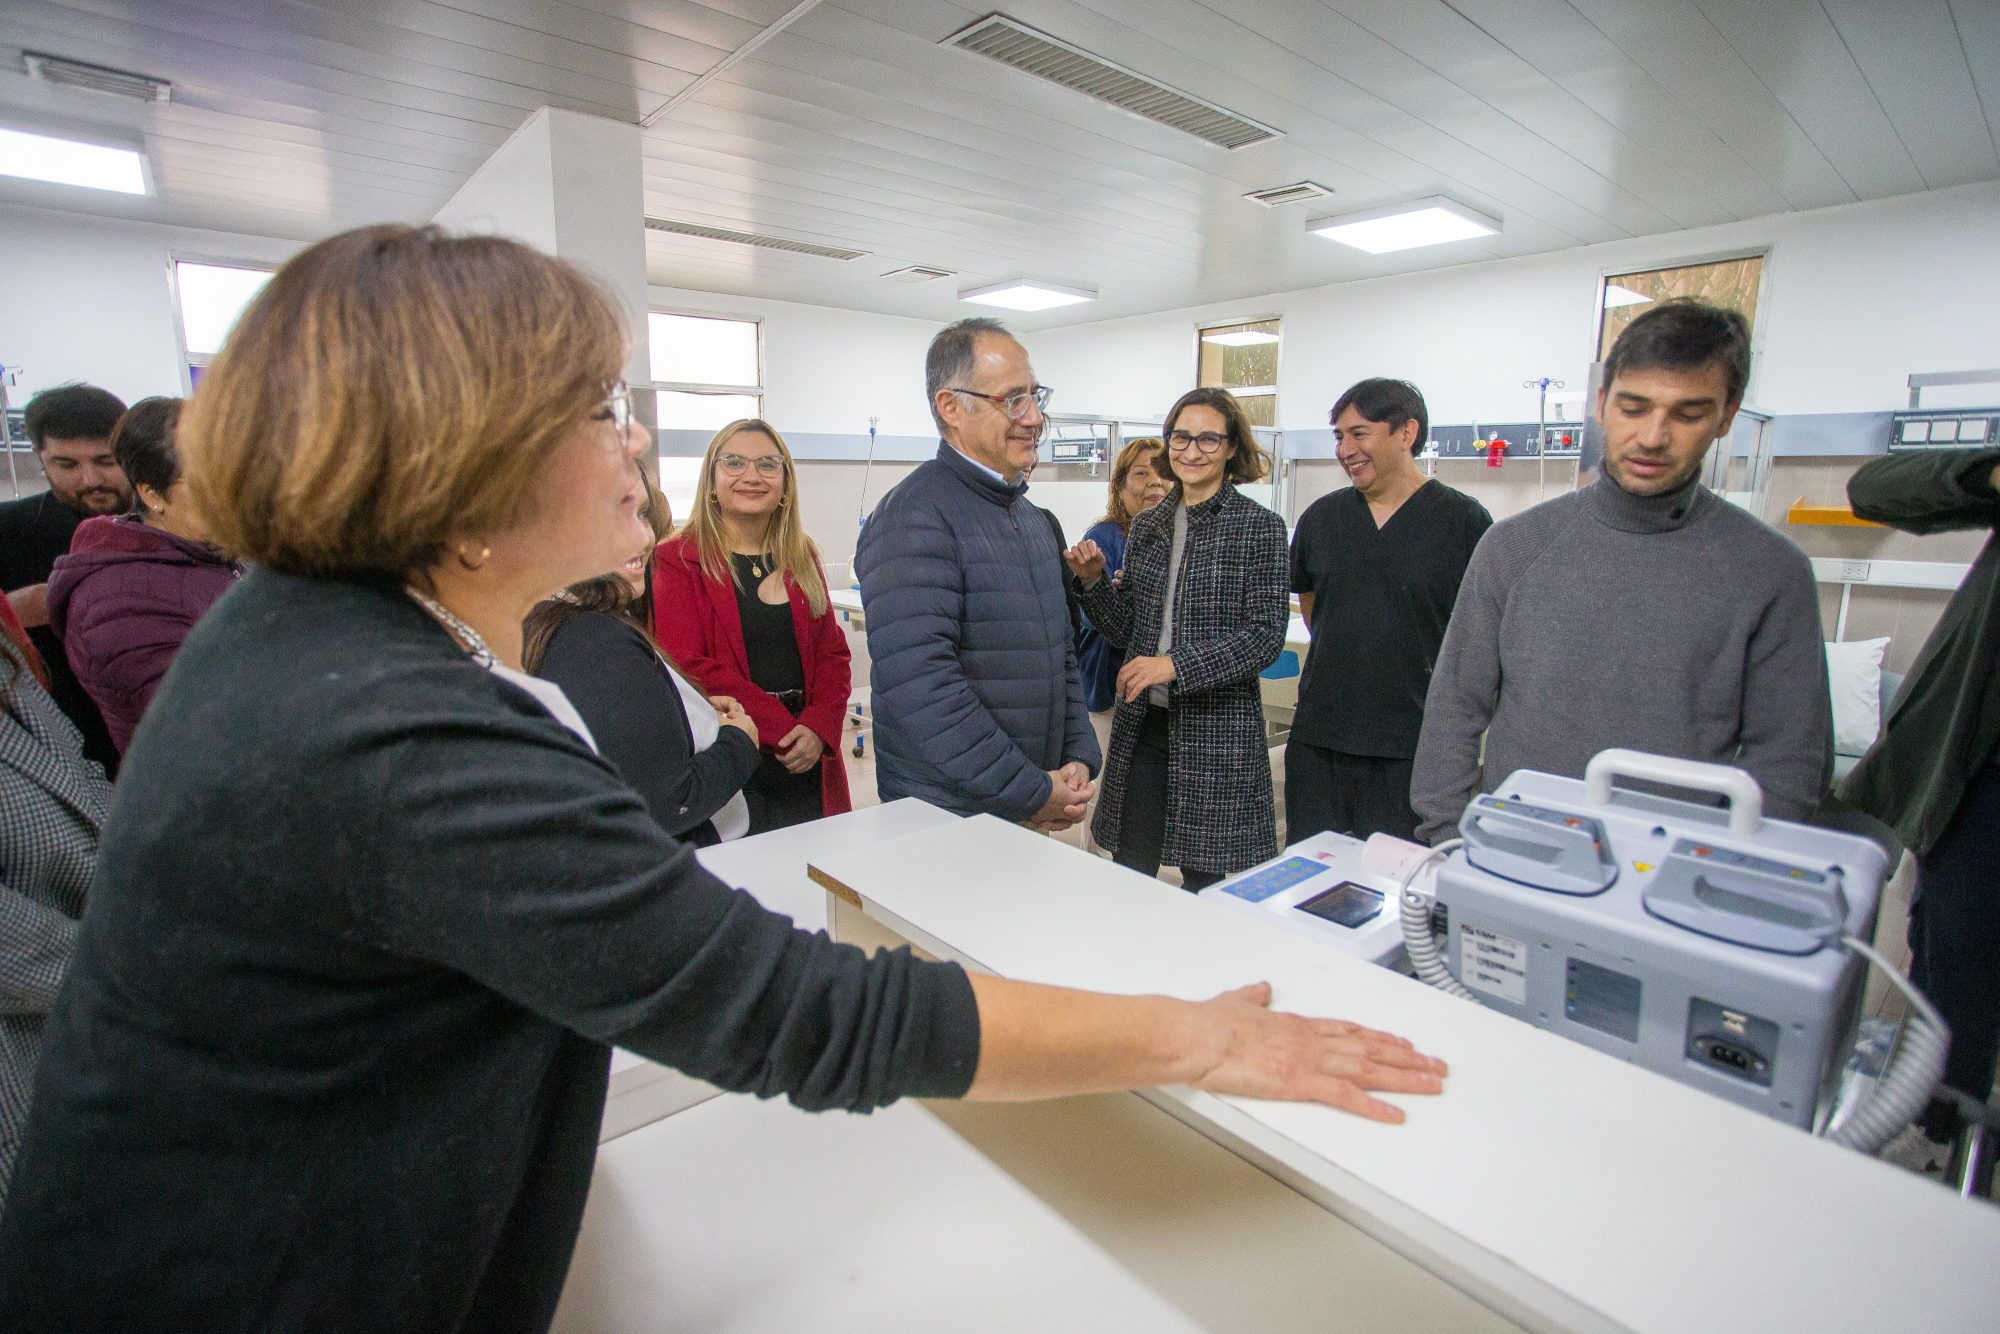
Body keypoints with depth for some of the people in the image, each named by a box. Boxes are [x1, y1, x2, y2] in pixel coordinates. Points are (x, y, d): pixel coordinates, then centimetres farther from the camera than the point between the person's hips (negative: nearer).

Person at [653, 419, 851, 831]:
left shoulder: (802, 558, 11)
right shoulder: (678, 561, -4)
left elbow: (832, 653, 7)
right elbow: (689, 669, -13)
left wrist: (818, 728, -11)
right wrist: (782, 729, -17)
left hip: (809, 763, 4)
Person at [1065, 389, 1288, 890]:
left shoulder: (1259, 527, -5)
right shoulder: (1147, 526, 8)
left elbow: (1266, 636, -12)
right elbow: (1126, 630, 11)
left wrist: (1176, 666, -21)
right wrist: (1094, 581, -7)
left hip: (1215, 726, -3)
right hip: (1141, 721, 4)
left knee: (1204, 875, 11)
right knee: (1127, 874, 8)